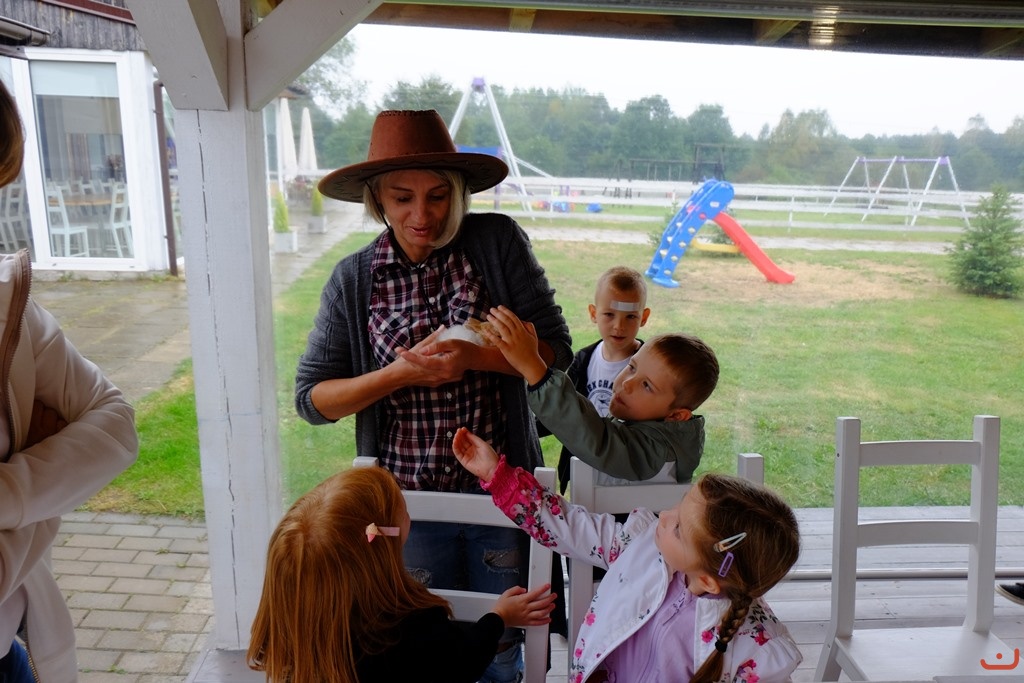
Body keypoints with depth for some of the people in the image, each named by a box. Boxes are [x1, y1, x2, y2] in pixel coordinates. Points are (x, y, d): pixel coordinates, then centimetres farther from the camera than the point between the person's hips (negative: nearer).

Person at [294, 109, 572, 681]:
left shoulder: (499, 241, -8)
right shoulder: (354, 280, -4)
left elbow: (557, 349, -7)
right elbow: (312, 398, -3)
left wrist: (472, 357, -23)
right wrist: (401, 372, -18)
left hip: (503, 491, 0)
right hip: (408, 499, 1)